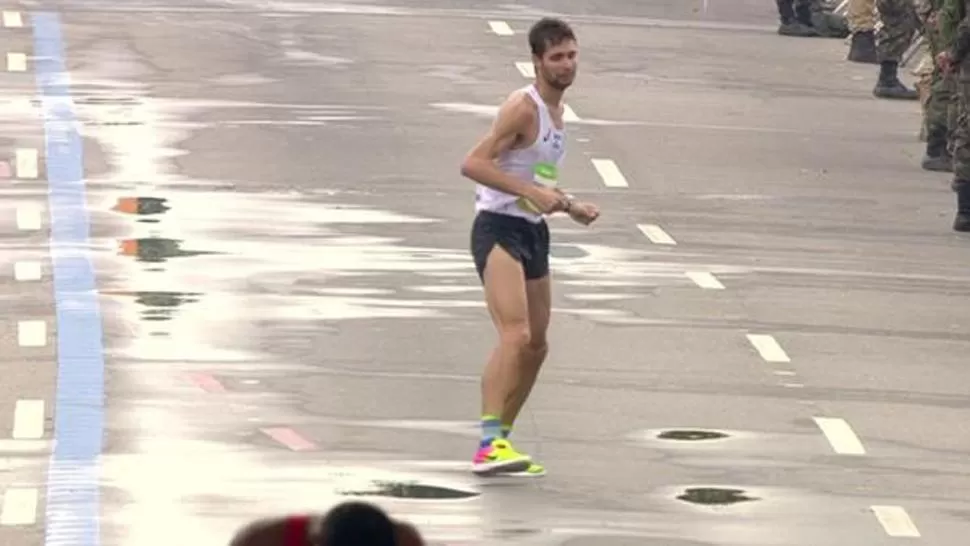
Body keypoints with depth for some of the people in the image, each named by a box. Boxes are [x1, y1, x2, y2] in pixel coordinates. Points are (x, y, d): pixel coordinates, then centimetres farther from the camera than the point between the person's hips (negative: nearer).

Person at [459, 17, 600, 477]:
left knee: (536, 347, 15)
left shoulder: (555, 110, 16)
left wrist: (570, 208, 18)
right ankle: (490, 445, -33)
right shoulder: (523, 107, -14)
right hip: (498, 229, -10)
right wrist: (530, 192, -28)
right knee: (515, 335, -25)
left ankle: (498, 443, 27)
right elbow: (473, 163, -23)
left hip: (533, 232, 10)